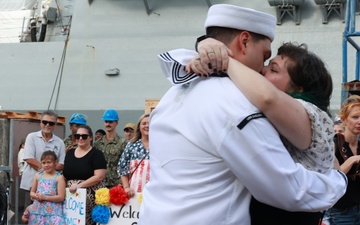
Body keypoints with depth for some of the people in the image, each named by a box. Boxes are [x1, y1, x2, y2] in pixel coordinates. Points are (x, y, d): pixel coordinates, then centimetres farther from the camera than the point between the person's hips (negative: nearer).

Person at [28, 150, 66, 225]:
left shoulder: (59, 177, -3)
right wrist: (36, 196, -6)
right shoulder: (38, 175, 11)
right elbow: (32, 193, 18)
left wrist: (45, 197, -14)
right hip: (38, 211, 4)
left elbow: (61, 197, -8)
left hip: (53, 212, -4)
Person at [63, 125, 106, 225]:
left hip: (90, 197, -5)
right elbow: (65, 175, 20)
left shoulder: (96, 154, -3)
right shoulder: (70, 153, 15)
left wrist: (79, 185, -18)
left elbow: (99, 176, -12)